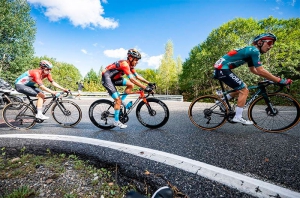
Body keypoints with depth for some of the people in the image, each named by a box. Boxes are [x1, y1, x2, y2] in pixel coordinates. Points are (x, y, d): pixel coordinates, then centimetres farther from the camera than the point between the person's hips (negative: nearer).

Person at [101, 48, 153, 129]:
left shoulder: (130, 65, 2)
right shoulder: (124, 64, -27)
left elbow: (137, 76, 2)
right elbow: (132, 79, -36)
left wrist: (149, 83, -5)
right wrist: (145, 88, -38)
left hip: (114, 78, 9)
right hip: (106, 78, -9)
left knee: (131, 85, -4)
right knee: (118, 99, -12)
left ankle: (121, 102, 8)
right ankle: (116, 121, 2)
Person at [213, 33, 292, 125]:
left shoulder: (250, 50, 20)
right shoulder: (254, 50, -9)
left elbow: (253, 70, 26)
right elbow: (260, 71, -14)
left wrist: (271, 77, 23)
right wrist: (280, 80, -7)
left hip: (221, 68, 9)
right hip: (222, 68, -9)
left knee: (241, 88, 19)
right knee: (244, 90, -6)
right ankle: (238, 117, -4)